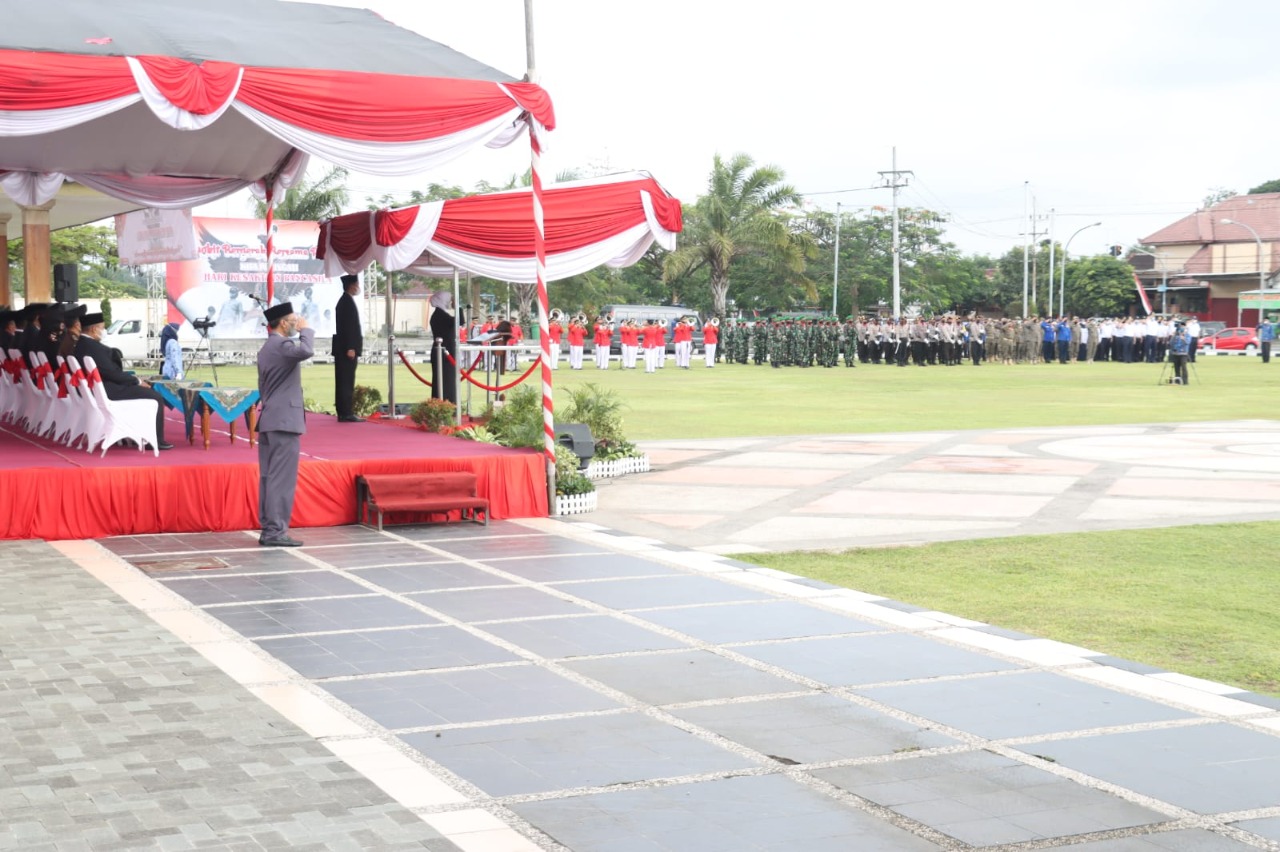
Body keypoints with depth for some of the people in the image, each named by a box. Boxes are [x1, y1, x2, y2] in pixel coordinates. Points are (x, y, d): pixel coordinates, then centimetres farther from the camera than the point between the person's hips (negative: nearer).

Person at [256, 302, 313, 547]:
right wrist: (305, 330, -16)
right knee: (282, 478, -9)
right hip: (285, 421, -10)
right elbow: (306, 351, -33)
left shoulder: (266, 349, 19)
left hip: (269, 420, 10)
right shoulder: (282, 345, -13)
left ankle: (268, 529, 12)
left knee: (268, 477, 9)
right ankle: (276, 531, -9)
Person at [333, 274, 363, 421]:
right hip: (347, 348, -10)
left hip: (343, 348, 10)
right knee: (347, 382, -9)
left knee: (344, 381, 10)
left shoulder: (344, 300, 17)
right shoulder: (348, 301, -14)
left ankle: (343, 413, 13)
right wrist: (350, 348, -22)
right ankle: (346, 413, -9)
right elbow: (348, 326, -20)